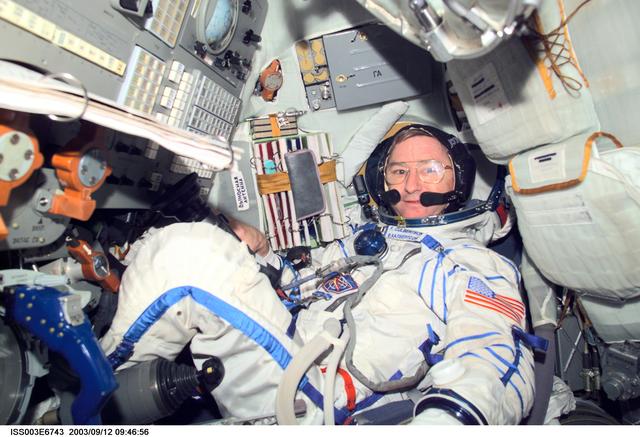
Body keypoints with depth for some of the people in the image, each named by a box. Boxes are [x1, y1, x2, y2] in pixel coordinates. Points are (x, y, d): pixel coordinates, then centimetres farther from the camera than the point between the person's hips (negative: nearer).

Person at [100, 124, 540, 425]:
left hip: (314, 401, -7)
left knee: (189, 255, -23)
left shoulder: (478, 266, 6)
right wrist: (261, 256, 10)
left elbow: (498, 362, -10)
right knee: (188, 246, -6)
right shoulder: (362, 240, 26)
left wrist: (445, 416, -33)